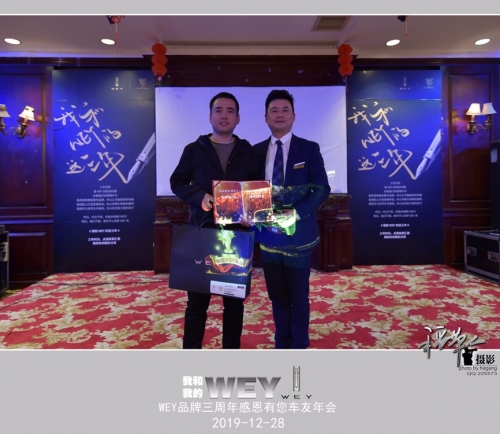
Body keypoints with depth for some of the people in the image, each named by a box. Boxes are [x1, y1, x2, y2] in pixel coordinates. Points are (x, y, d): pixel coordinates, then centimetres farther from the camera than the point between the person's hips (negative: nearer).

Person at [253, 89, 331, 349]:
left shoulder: (309, 149, -2)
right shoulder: (257, 151, 8)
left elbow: (322, 189, -7)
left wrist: (296, 213, -20)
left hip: (298, 235, -3)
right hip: (269, 235, 3)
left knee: (299, 298, 8)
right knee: (277, 297, 14)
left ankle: (299, 349, 25)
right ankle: (282, 346, 31)